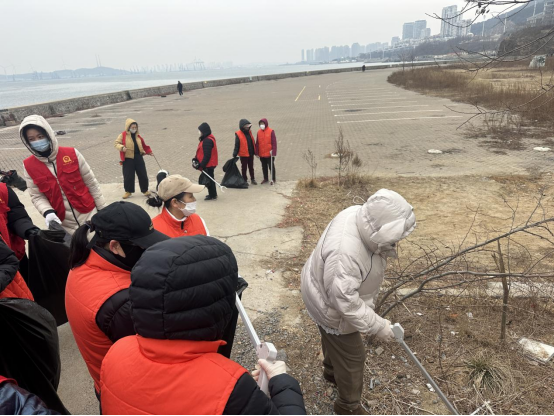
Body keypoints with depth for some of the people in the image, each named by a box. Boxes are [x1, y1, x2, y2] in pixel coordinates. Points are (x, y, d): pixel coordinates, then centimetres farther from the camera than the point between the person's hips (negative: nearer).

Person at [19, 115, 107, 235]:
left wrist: (103, 210, 0)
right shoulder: (29, 166, -3)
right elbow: (37, 196, 1)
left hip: (89, 215, -1)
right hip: (62, 223, 1)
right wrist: (48, 212, -19)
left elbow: (91, 183, -2)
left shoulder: (71, 153, -8)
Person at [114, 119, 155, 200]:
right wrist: (122, 147, -21)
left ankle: (145, 190, 20)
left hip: (138, 157, 3)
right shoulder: (123, 135, 0)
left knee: (143, 175, 5)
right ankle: (128, 191, 18)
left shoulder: (138, 136, 12)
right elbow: (117, 143, -2)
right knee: (128, 176, 1)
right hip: (128, 159, -3)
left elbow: (144, 146, 22)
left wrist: (149, 152, 15)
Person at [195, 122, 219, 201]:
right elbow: (202, 152, 16)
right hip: (210, 164, 10)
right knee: (210, 179, 19)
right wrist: (196, 159, 11)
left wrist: (202, 165, -21)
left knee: (209, 179, 0)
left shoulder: (207, 141, -23)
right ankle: (212, 194, 31)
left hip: (208, 165, -10)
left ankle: (212, 195, 11)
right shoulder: (207, 138, 10)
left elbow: (207, 155, -25)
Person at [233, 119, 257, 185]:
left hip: (251, 154, 5)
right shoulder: (238, 134, -12)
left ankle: (253, 179, 26)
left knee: (251, 167, 15)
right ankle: (245, 180, 18)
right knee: (244, 168, 8)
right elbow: (236, 146, -11)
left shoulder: (249, 132, 5)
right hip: (243, 155, -5)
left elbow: (253, 143, 13)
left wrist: (255, 152, 16)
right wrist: (234, 155, -14)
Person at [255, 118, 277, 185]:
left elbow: (274, 142, -10)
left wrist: (273, 152, -14)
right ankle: (265, 179, 25)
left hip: (269, 154, -5)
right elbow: (257, 143, 9)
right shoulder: (259, 132, 6)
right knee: (264, 167, 13)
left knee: (271, 166, 5)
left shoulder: (271, 131, -9)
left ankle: (273, 179, 17)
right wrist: (257, 152, 7)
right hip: (261, 154, 5)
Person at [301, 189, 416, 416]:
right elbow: (345, 301, -36)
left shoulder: (361, 216, -19)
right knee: (351, 356, 12)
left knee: (334, 341, 33)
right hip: (331, 306, -8)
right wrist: (378, 326, -27)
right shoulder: (344, 254, -45)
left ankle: (331, 370, 62)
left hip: (330, 292, 9)